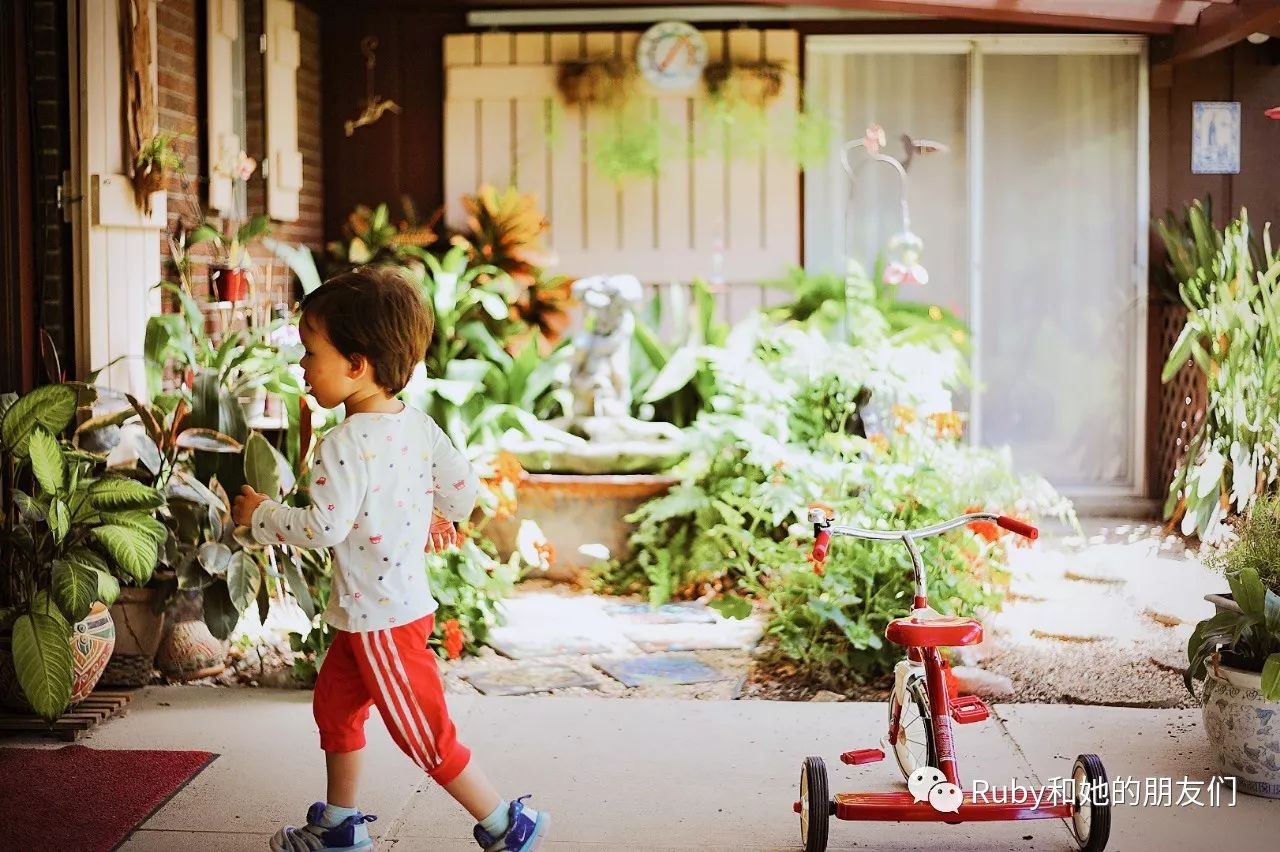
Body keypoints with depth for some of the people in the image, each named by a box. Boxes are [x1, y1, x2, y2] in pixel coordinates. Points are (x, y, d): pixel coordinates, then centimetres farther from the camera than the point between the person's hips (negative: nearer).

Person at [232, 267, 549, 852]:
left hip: (382, 618, -10)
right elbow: (464, 486, 8)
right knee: (334, 704, 22)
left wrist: (260, 515, -11)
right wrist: (440, 520, 29)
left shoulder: (345, 444, -24)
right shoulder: (418, 425, 1)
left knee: (425, 735, 1)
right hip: (403, 599, 10)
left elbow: (324, 529, -27)